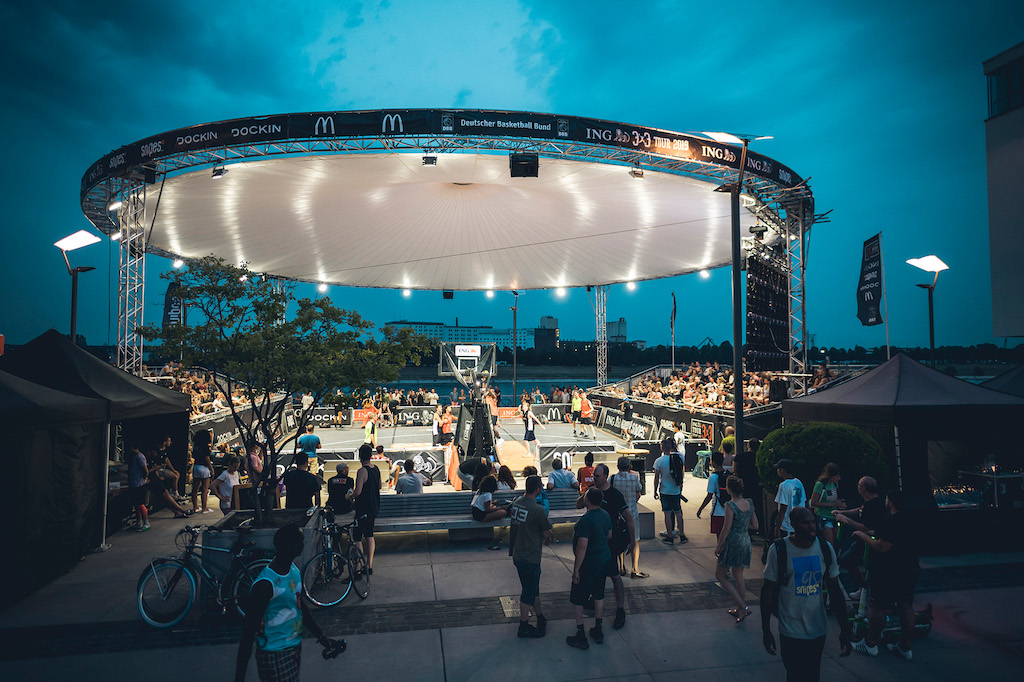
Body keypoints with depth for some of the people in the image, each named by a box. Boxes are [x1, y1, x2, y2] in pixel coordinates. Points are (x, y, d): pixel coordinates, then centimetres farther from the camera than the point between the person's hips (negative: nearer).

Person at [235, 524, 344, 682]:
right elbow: (248, 632, -22)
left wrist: (323, 638, 15)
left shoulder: (294, 570, 1)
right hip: (275, 656, -8)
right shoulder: (265, 584, -26)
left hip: (295, 646, 8)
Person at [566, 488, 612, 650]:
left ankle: (581, 637, 12)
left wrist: (576, 569, -19)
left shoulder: (586, 519, -26)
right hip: (605, 559, 8)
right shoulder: (605, 515, 0)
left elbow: (582, 546, -26)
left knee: (577, 599, 6)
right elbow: (609, 535, 15)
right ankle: (598, 631, 31)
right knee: (599, 596, 20)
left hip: (589, 564, -8)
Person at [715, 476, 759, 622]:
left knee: (720, 575, 7)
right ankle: (739, 610, 29)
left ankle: (743, 606, -1)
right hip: (746, 541, 8)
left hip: (733, 543, -7)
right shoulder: (749, 503, 1)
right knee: (738, 576, 21)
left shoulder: (731, 506, -20)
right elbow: (755, 526, 8)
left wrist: (718, 547, -8)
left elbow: (726, 529, -18)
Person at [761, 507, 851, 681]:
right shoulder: (778, 550, -14)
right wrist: (766, 630, -3)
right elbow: (768, 590, -6)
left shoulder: (825, 549, -3)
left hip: (818, 629, 3)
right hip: (791, 632, -3)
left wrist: (845, 629, 4)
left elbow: (835, 590, 5)